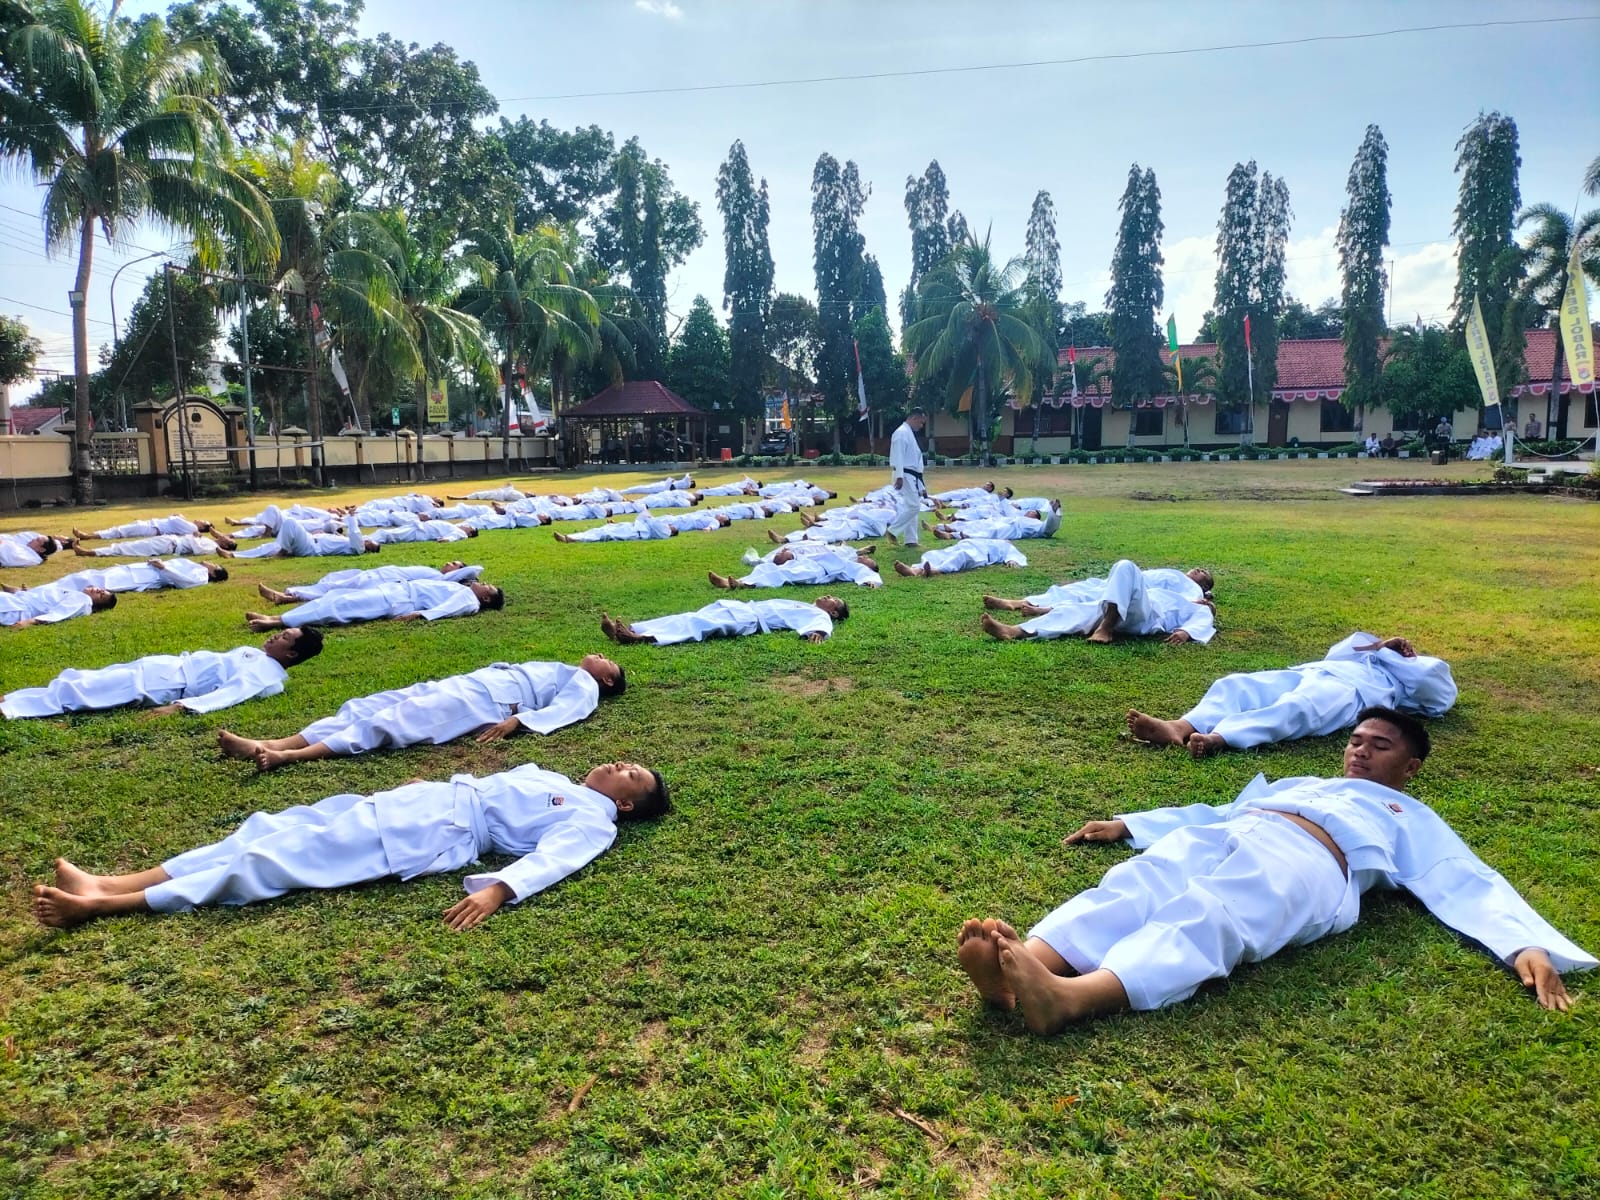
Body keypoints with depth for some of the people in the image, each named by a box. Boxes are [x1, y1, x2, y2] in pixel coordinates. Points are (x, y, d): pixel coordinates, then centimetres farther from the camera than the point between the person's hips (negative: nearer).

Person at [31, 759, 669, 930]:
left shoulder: (592, 820, -4)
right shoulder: (555, 780, 24)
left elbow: (551, 859, -23)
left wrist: (497, 888, -39)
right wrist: (428, 779, 25)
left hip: (442, 831, -8)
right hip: (433, 799, 8)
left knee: (279, 861, -14)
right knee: (281, 830, -1)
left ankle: (107, 907, -12)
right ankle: (106, 884, -1)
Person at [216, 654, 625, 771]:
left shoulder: (584, 685, 10)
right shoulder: (560, 669, 36)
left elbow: (560, 712, -11)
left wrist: (516, 720, -26)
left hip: (485, 700, -8)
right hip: (464, 683, 9)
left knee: (389, 722, -25)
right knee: (367, 708, -7)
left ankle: (290, 757, -36)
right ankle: (271, 744, -18)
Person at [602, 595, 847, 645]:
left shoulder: (818, 616, 7)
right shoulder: (806, 609, 33)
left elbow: (821, 625, -15)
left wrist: (817, 631, -38)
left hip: (751, 619, -8)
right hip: (745, 608, 8)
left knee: (698, 624, -26)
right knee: (693, 618, -7)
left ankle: (644, 637, -41)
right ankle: (631, 629, -17)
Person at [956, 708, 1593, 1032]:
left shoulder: (1412, 820, 34)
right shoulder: (1297, 783, 44)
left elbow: (1473, 887, 19)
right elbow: (1214, 810, 38)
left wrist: (1529, 946, -1)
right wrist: (1126, 822, 30)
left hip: (1308, 861, -4)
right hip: (1220, 837, 4)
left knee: (1208, 918, -37)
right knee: (1139, 883, -30)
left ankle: (1068, 997, -63)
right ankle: (1022, 964, -55)